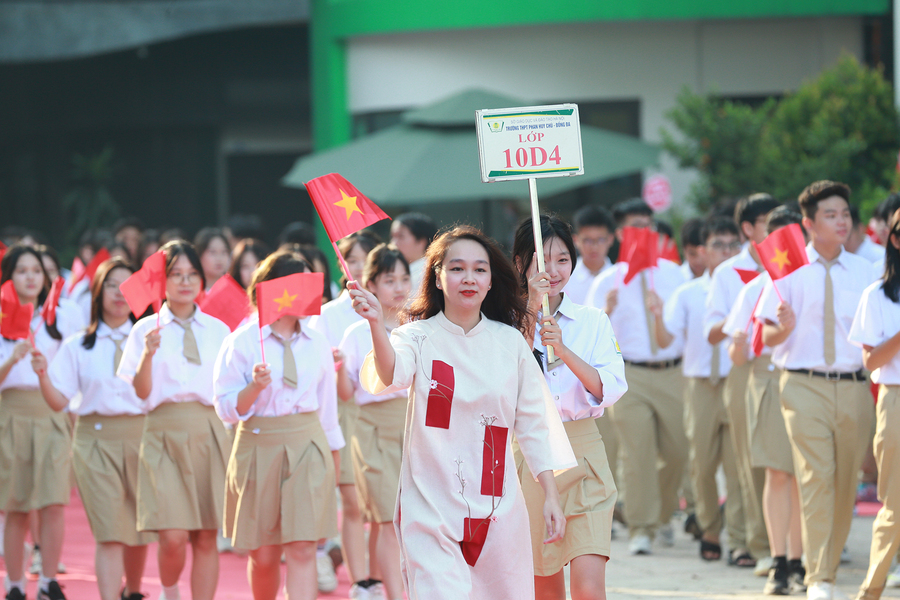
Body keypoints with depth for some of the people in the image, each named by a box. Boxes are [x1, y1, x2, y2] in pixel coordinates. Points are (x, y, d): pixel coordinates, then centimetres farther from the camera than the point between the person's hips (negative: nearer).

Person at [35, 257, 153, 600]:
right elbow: (60, 402, 3)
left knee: (139, 528, 11)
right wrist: (43, 374, -14)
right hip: (96, 440, -1)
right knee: (109, 532, -10)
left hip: (141, 434, 1)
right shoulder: (78, 347, 8)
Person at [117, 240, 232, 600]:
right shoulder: (147, 330, 5)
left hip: (210, 431, 3)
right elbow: (141, 392, -2)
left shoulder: (218, 330, 12)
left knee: (206, 538, 0)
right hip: (166, 431, -2)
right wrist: (148, 354, -15)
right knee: (173, 537, -11)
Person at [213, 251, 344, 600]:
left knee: (302, 549, -11)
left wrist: (333, 455, 19)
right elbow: (227, 410, -4)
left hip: (308, 446, 2)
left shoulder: (316, 344, 8)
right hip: (259, 449, -2)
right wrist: (255, 386, -21)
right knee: (264, 555, 6)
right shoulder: (243, 342, -2)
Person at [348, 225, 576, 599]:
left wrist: (551, 496, 5)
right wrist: (377, 326, -45)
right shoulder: (419, 337, -3)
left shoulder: (510, 342, 5)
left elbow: (533, 423, 10)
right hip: (431, 508, -3)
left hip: (498, 508, 3)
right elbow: (389, 377, -25)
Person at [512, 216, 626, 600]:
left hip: (582, 451, 0)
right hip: (527, 453, 0)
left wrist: (563, 350, -18)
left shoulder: (592, 322, 5)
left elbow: (610, 389, -5)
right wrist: (530, 312, -14)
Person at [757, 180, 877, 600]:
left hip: (853, 387, 3)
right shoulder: (790, 270, 3)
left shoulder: (863, 271, 10)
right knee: (816, 476, -14)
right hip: (805, 386, -3)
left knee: (846, 482, 5)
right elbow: (768, 337, 5)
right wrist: (785, 327, -16)